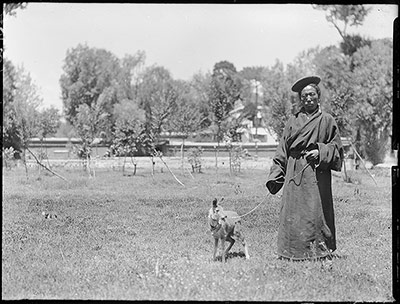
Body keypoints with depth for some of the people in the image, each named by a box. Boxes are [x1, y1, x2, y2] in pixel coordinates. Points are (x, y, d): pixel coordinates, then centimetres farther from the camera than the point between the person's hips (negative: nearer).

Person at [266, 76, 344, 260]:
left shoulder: (327, 120, 5)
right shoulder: (293, 121, 10)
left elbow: (336, 147, 7)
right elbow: (282, 151, 10)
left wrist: (320, 151, -12)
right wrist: (275, 176, 4)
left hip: (317, 174, -2)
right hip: (294, 173, 2)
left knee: (315, 212, -5)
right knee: (293, 214, 0)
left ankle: (319, 251, 5)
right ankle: (294, 253, 8)